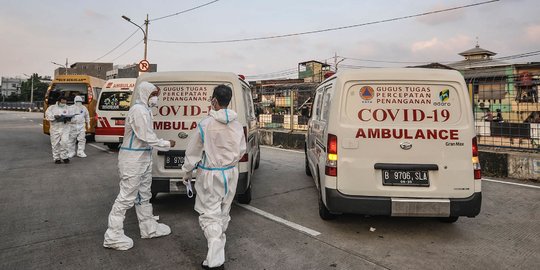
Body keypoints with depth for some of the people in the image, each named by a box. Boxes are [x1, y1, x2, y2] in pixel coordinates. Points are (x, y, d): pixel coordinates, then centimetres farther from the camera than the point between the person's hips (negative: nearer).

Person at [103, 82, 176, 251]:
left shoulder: (145, 110, 15)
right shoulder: (138, 110, -18)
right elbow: (147, 137, -22)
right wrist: (167, 144, -13)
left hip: (143, 159, 11)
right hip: (133, 159, -11)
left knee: (144, 195, 18)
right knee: (127, 196, -4)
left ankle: (149, 228, 31)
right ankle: (113, 236, 7)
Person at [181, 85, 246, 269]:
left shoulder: (206, 124, -17)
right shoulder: (237, 125, -3)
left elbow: (193, 152, -8)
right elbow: (241, 150, 8)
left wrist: (187, 171, 8)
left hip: (211, 174, -5)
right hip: (231, 172, 5)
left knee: (210, 214, 2)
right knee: (223, 211, 21)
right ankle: (218, 243, 41)